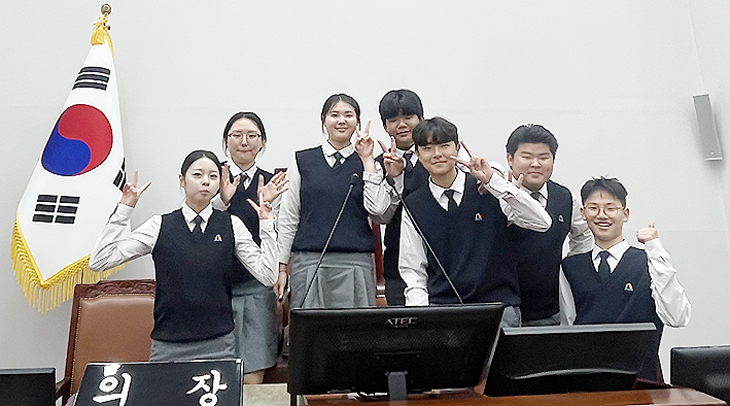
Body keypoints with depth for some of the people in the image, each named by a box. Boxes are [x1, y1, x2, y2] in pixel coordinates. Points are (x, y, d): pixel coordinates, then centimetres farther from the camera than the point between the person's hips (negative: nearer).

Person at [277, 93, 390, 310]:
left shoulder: (368, 163, 10)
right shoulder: (302, 161, 9)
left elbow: (378, 209, -7)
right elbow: (288, 218, 9)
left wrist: (367, 160, -2)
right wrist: (281, 266, 6)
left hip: (355, 263, 0)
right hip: (309, 261, 0)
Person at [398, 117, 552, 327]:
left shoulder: (488, 192, 0)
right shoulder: (413, 206, 6)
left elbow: (542, 223, -11)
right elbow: (412, 270, 9)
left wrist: (493, 180, -14)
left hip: (498, 304, -1)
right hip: (441, 305, 1)